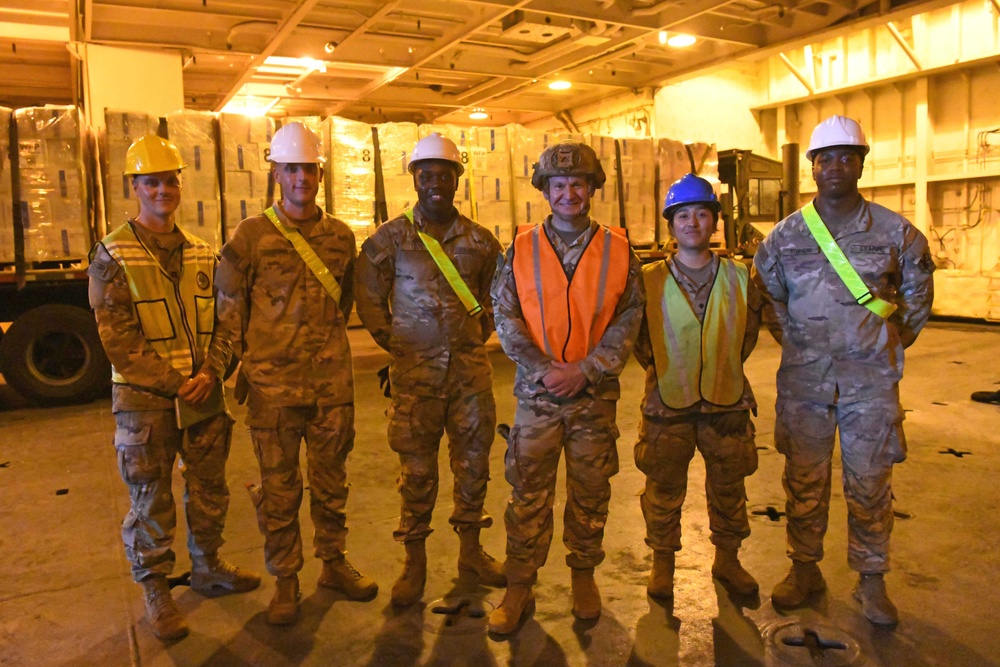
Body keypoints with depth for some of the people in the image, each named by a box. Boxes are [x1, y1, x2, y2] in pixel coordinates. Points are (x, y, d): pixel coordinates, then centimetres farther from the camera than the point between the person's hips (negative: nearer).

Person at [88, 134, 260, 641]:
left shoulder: (202, 255, 8)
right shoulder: (113, 257, -6)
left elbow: (224, 322, 7)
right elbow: (118, 338, -11)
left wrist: (210, 374, -9)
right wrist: (173, 383, -16)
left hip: (204, 394, 5)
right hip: (144, 400, -4)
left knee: (209, 490, 15)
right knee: (150, 500, 6)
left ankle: (208, 568, 35)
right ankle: (155, 591, 23)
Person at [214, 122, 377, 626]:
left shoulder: (341, 235, 7)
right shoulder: (251, 235, -3)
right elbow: (229, 306, 1)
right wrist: (240, 364, -1)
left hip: (332, 379, 3)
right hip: (273, 382, -3)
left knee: (331, 479, 14)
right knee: (278, 487, 7)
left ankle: (334, 563, 31)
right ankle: (285, 581, 23)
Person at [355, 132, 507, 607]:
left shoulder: (480, 240, 6)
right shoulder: (390, 239, -1)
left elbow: (496, 291, 19)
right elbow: (369, 299, 6)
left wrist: (482, 332, 11)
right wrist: (394, 342, 2)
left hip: (470, 366, 3)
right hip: (415, 371, -2)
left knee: (473, 461, 11)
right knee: (417, 468, 3)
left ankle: (470, 549, 29)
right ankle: (415, 564, 19)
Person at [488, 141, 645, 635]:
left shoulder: (618, 250, 2)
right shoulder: (521, 248, 2)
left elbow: (628, 319, -1)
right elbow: (505, 317, -2)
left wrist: (585, 370, -12)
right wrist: (544, 369, -13)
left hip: (595, 393, 1)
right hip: (536, 392, 0)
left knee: (590, 491, 12)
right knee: (528, 492, 5)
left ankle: (584, 575, 31)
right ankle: (519, 586, 18)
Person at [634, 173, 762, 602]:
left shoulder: (738, 276, 1)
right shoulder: (649, 280, -6)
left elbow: (750, 327, 15)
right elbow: (636, 334, 6)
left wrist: (727, 364, 11)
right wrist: (659, 368, 4)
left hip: (728, 403, 2)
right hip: (667, 405, -2)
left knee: (728, 489, 15)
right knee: (664, 491, 9)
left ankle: (727, 560, 37)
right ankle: (662, 564, 29)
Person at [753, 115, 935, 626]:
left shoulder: (895, 232, 1)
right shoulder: (786, 235, 1)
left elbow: (918, 290, 16)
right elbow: (767, 294, 14)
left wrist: (895, 341, 12)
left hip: (871, 378, 0)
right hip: (804, 378, 1)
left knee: (870, 483, 7)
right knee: (804, 479, 8)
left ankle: (871, 579, 23)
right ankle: (804, 569, 24)